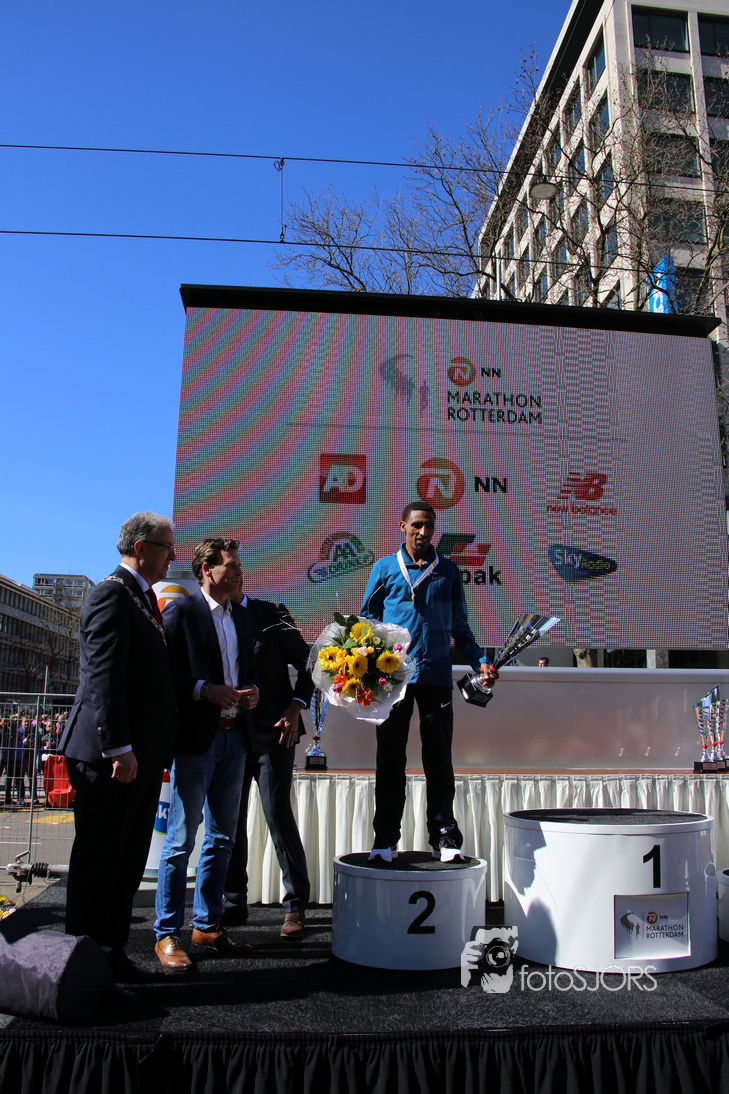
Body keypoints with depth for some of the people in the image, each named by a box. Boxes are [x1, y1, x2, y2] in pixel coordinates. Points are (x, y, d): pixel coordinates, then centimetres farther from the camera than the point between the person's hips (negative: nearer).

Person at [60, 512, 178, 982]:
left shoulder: (145, 599, 18)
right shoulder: (112, 593, -11)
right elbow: (103, 676, -19)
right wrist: (119, 748, -23)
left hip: (142, 755, 9)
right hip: (113, 754, -9)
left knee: (129, 861, 14)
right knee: (98, 859, 2)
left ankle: (112, 950, 24)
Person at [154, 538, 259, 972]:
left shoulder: (242, 616, 16)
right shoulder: (181, 611, -5)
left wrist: (252, 689, 3)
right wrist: (205, 690, -20)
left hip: (234, 737, 7)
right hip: (196, 739, -7)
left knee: (222, 839, 13)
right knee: (181, 840, -1)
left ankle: (208, 925, 26)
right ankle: (168, 934, 12)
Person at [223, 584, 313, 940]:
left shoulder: (272, 616, 1)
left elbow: (306, 662, 4)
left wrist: (295, 708, -6)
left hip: (273, 731, -3)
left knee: (277, 813, -4)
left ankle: (295, 906, 10)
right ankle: (234, 902, 24)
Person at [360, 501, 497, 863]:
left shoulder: (448, 571, 11)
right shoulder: (384, 568, 7)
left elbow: (459, 626, 15)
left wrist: (481, 661, 2)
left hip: (436, 674, 1)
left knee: (439, 759, 5)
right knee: (390, 759, 4)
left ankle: (444, 837, 14)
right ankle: (385, 839, 14)